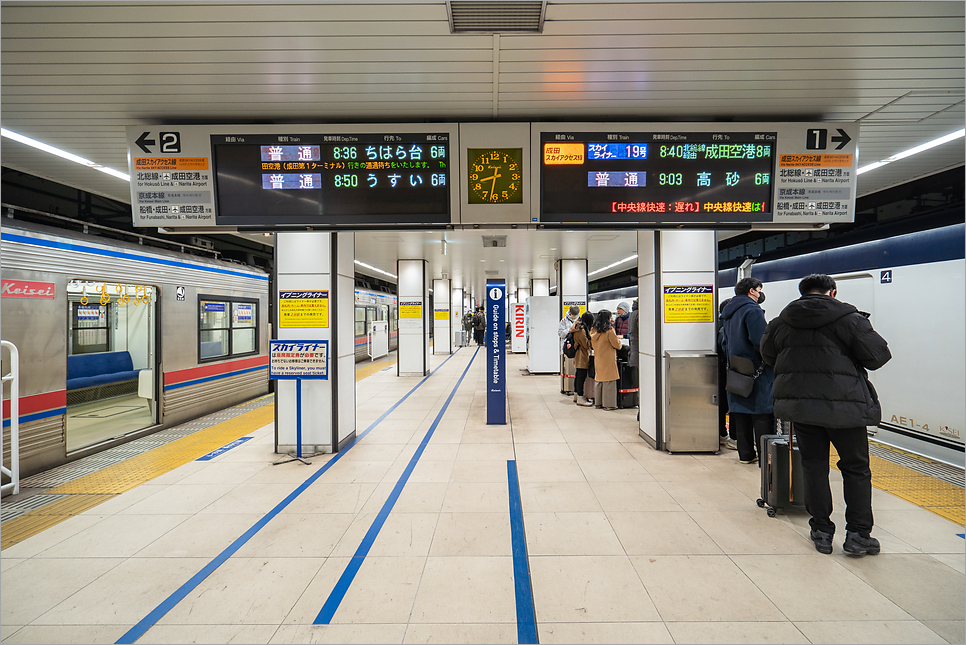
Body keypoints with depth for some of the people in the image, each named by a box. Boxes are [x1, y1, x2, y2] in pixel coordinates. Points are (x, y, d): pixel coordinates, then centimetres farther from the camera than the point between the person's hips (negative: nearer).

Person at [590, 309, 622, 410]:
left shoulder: (594, 331, 6)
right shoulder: (609, 330, -15)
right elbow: (616, 345, -9)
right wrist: (618, 340, 11)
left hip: (598, 359, 7)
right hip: (608, 360, -7)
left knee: (599, 381, 14)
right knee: (609, 381, -1)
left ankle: (598, 402, 20)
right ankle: (608, 404, 2)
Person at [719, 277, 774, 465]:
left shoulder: (728, 312, 16)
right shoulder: (753, 310, -12)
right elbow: (761, 342, -20)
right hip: (756, 371, -8)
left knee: (741, 413, 11)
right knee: (762, 415, -2)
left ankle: (745, 454, 18)